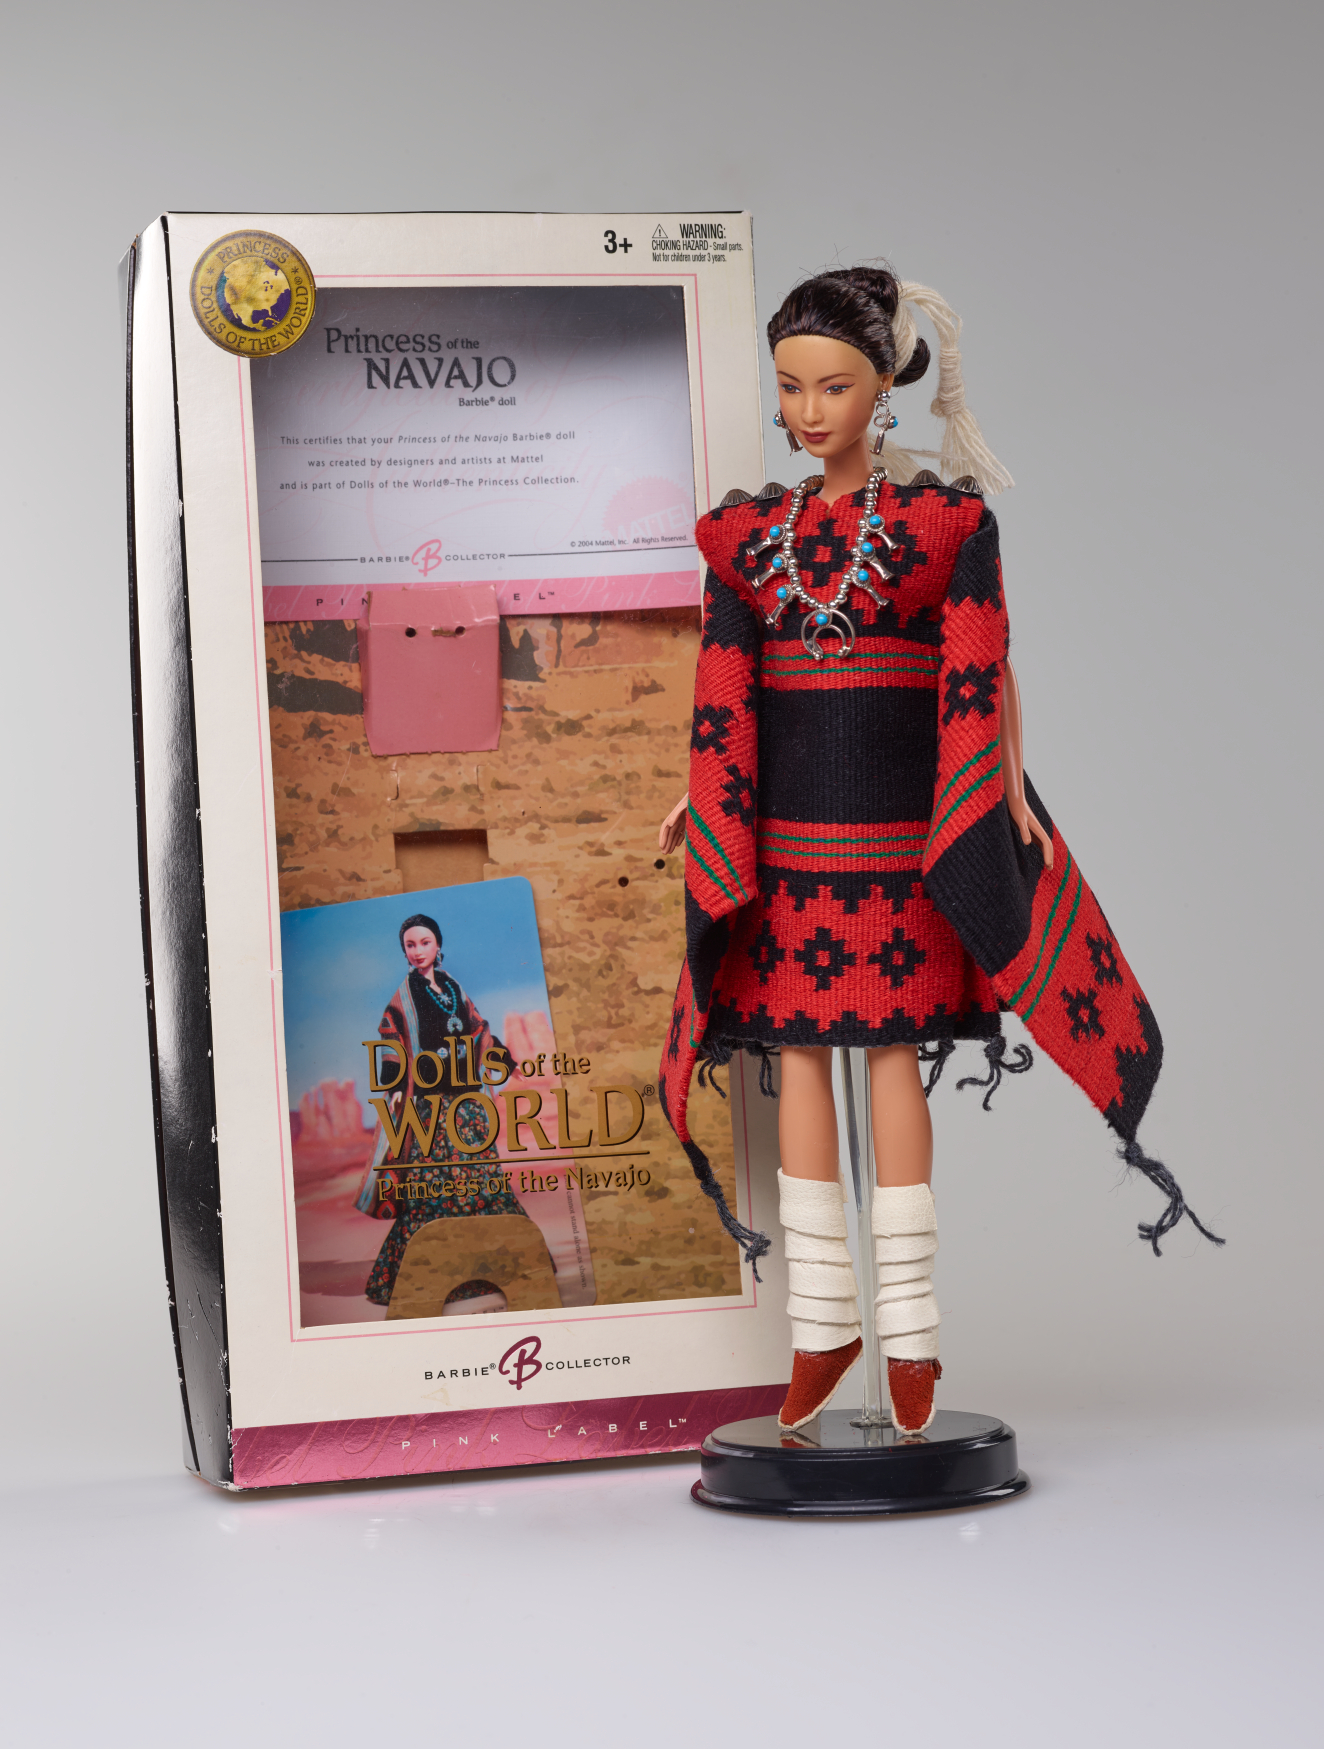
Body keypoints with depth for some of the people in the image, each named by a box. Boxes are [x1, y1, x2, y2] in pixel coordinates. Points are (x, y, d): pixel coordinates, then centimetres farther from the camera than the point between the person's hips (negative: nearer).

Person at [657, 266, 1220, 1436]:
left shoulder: (948, 519, 0)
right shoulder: (749, 535, 9)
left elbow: (981, 675, -3)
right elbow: (727, 689, 9)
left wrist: (1006, 789, -11)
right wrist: (705, 797, 0)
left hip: (901, 824, -4)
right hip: (785, 828, 4)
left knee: (893, 1055, -3)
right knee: (798, 1057, 4)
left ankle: (910, 1330, 6)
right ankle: (823, 1322, 13)